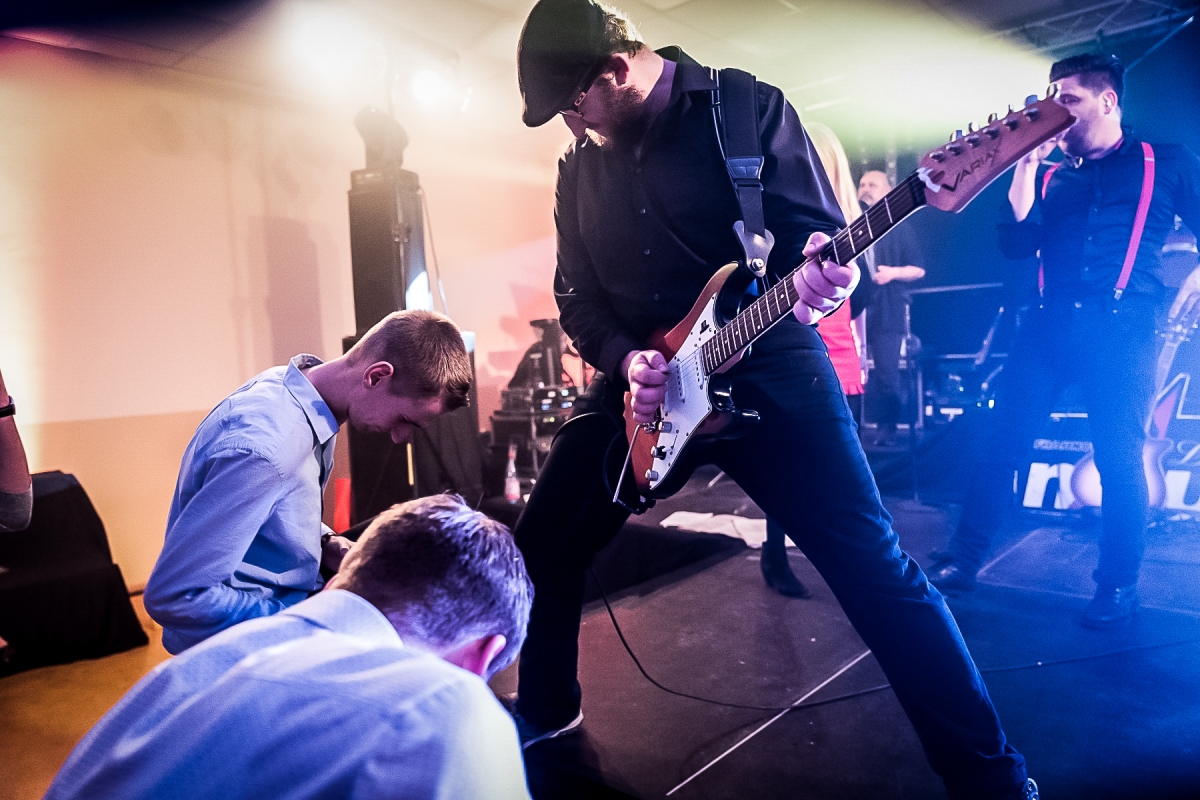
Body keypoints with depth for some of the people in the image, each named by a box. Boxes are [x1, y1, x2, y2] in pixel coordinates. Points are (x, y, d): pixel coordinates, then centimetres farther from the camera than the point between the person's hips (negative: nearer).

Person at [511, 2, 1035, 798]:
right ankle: (546, 708, 34)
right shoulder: (579, 168, 9)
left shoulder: (747, 107, -4)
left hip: (767, 365, -4)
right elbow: (577, 297, 10)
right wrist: (624, 358, -9)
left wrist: (825, 275, -31)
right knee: (542, 551, 7)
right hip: (639, 382, 5)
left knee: (875, 568, -7)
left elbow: (822, 235, -7)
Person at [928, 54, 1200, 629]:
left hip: (1123, 329, -3)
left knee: (1119, 459, -3)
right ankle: (963, 560, 8)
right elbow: (1015, 244, 2)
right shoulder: (1051, 174, 16)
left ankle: (1118, 585, 14)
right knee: (1000, 445, -1)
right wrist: (1027, 162, 0)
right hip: (1048, 324, 3)